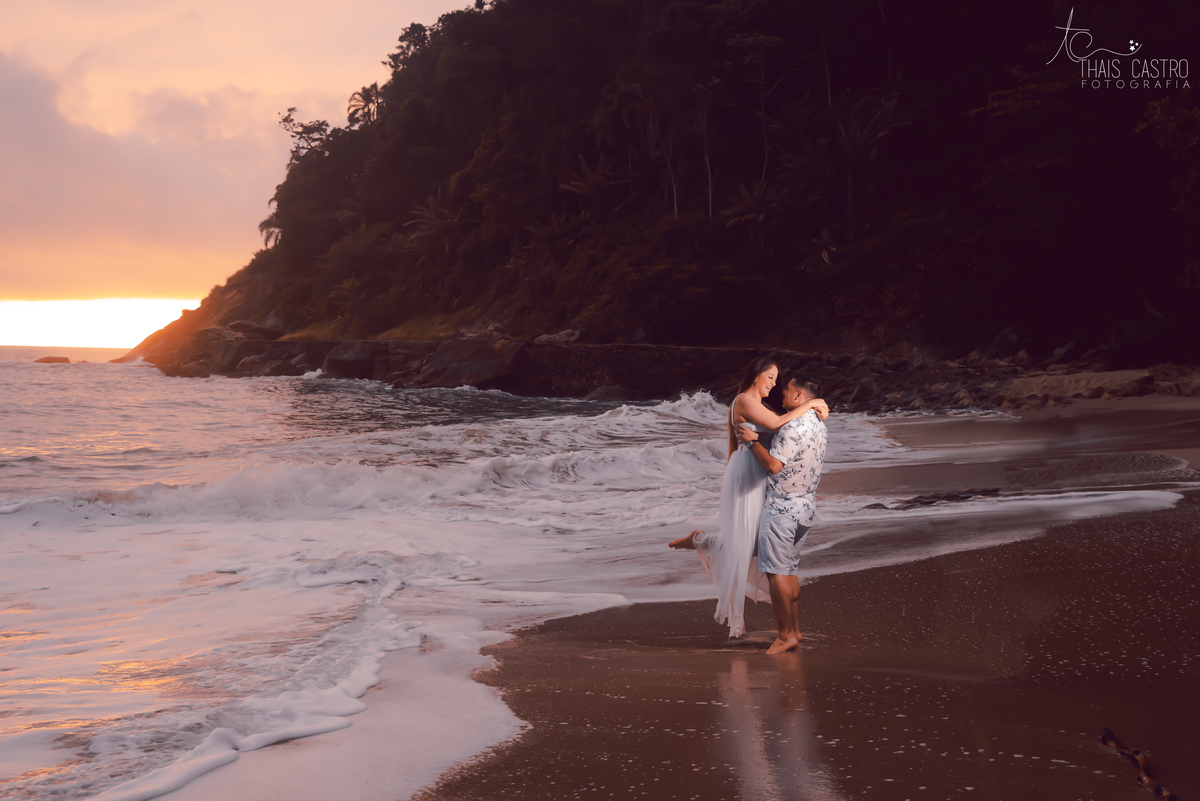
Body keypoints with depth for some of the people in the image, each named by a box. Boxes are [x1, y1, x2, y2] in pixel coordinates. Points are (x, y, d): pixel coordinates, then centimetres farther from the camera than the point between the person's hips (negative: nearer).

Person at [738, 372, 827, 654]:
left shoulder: (794, 427, -21)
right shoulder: (819, 425, 10)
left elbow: (774, 464, -26)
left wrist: (752, 441, -12)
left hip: (782, 507, -9)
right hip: (806, 506, 9)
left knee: (776, 572, -3)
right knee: (790, 570, 16)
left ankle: (786, 634, -1)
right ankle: (795, 630, 20)